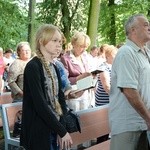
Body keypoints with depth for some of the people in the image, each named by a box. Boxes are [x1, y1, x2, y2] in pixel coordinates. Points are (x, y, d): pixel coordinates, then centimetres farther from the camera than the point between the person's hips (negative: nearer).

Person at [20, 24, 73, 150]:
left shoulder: (54, 67, 10)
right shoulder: (33, 67, -14)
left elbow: (60, 98, 8)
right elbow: (40, 104, -21)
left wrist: (62, 128, -5)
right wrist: (62, 130, -18)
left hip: (54, 129, 7)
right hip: (39, 132, -7)